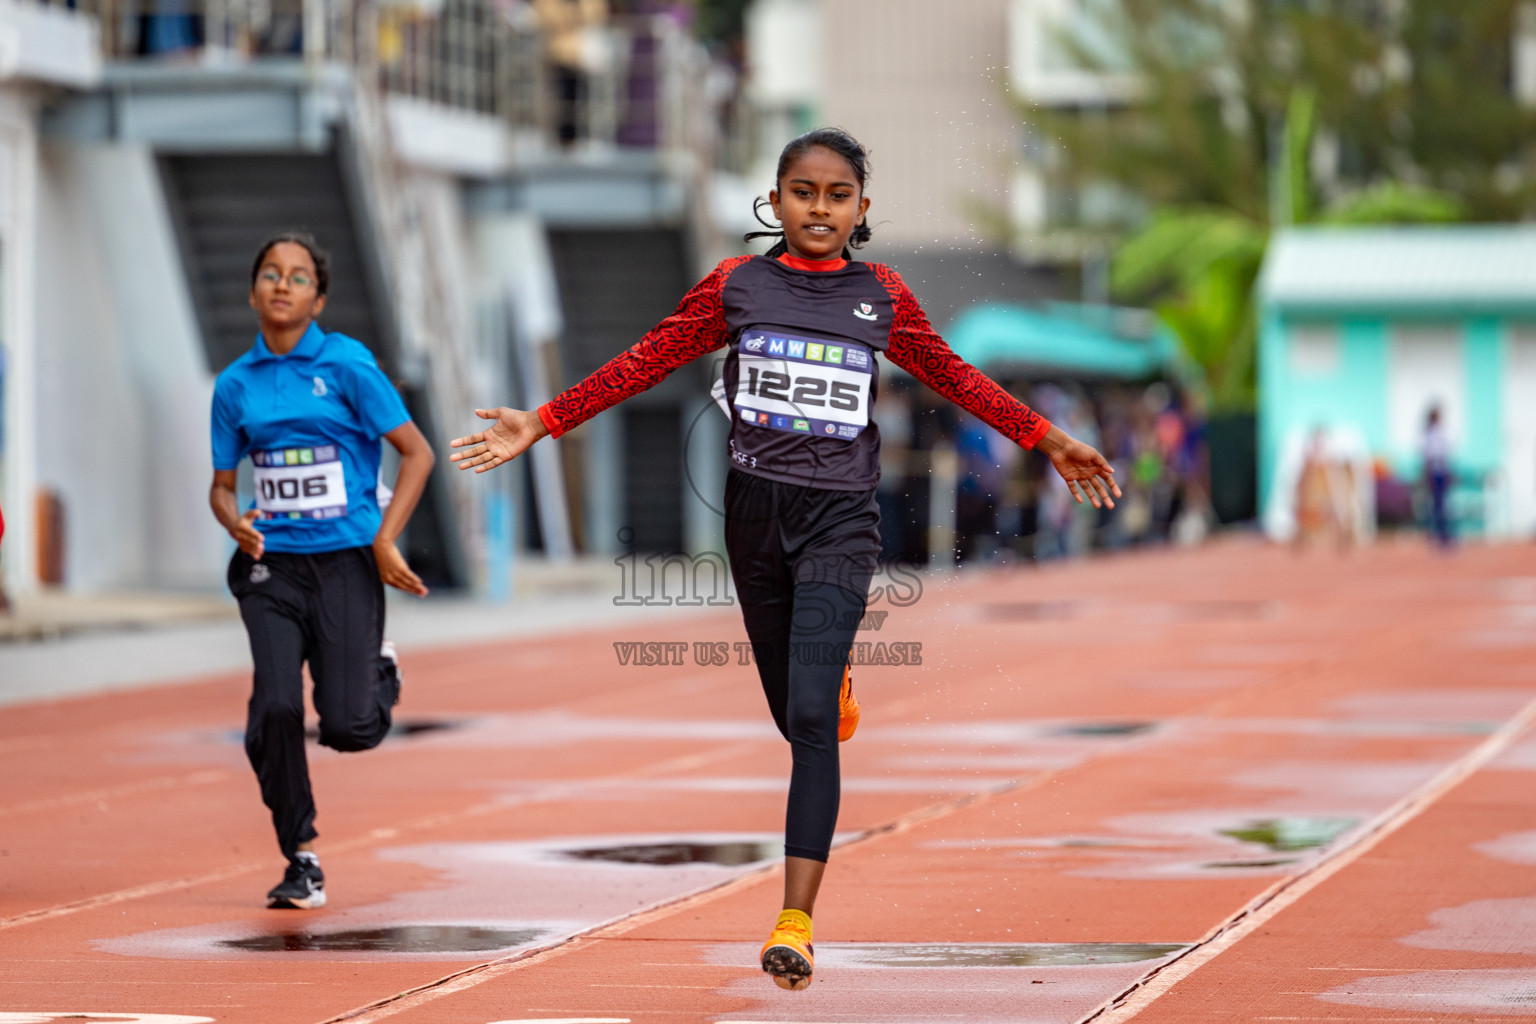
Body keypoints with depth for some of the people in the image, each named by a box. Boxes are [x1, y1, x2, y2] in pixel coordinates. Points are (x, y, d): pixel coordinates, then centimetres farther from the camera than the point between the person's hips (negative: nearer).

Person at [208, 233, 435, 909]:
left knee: (348, 728, -10)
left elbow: (417, 452, -1)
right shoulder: (236, 384, 7)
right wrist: (235, 522, -7)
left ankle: (379, 672, 28)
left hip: (346, 562, -2)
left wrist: (386, 540, -9)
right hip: (271, 565, 2)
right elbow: (223, 482, 16)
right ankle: (301, 862, 1)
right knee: (276, 707, -17)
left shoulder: (347, 365, -3)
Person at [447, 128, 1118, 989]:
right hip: (757, 507, 2)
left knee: (811, 717, -16)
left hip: (840, 520, -2)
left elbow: (953, 377, 15)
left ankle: (796, 924, -20)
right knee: (793, 715, 13)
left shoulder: (882, 296, 3)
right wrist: (541, 426, 4)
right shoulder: (737, 286, 3)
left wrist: (1049, 441, 17)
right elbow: (647, 362, 6)